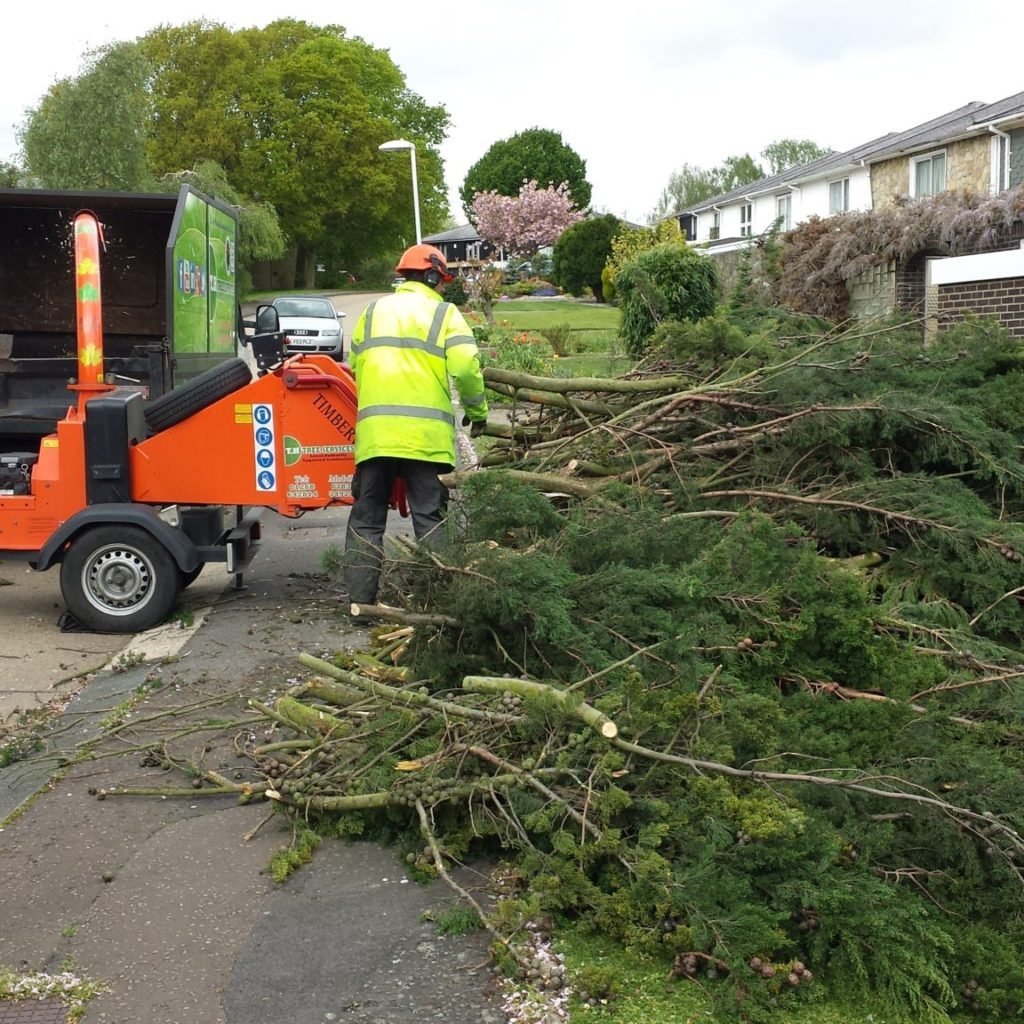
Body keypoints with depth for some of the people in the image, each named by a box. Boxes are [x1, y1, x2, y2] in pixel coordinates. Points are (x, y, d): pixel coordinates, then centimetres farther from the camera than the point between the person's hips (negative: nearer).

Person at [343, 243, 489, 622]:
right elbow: (466, 368, -7)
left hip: (373, 431, 3)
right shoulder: (444, 313, 5)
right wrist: (477, 412, 8)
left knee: (366, 519, 9)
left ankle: (360, 602, 8)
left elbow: (354, 367, 15)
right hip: (427, 435, -3)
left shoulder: (373, 311, 17)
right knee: (430, 520, 4)